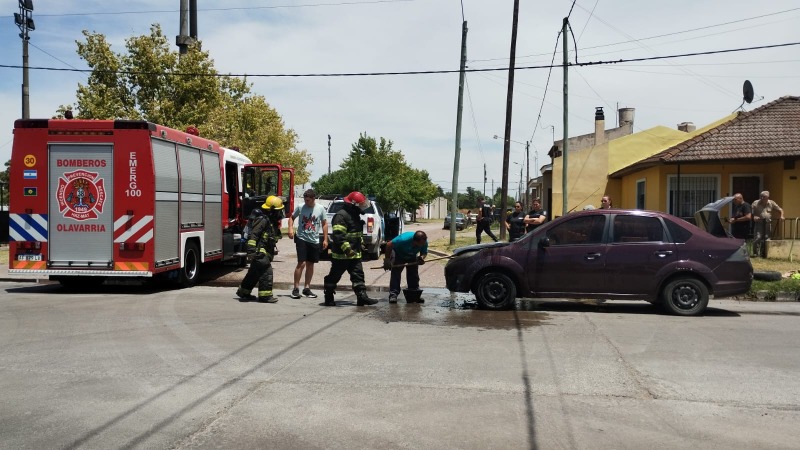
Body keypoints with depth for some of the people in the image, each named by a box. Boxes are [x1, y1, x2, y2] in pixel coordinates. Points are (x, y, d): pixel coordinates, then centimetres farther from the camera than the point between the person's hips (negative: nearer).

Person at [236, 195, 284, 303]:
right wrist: (251, 249, -28)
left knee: (254, 272, 16)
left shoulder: (273, 222, 16)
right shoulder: (263, 220, -15)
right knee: (266, 272, -11)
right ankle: (265, 295, -8)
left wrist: (272, 253, 28)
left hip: (265, 253, 10)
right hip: (260, 252, -10)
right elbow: (253, 235, -21)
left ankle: (243, 292, 27)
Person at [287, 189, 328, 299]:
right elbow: (292, 217, 10)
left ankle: (307, 288, 22)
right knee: (301, 263, -12)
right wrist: (291, 228, -8)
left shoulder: (320, 208, -1)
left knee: (310, 264, 11)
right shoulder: (300, 207, -4)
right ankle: (296, 288, -3)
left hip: (314, 240, 3)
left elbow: (324, 224, 6)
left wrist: (325, 239, 4)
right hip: (301, 239, -3)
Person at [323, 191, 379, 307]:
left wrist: (361, 243, 25)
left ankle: (362, 296, 4)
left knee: (358, 275, 4)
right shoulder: (341, 216, -17)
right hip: (341, 254, -9)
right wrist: (346, 248, -30)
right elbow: (338, 235, -26)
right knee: (334, 276, 3)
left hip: (354, 254, 9)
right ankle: (328, 298, 12)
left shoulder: (355, 215, 15)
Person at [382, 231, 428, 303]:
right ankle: (393, 295, -17)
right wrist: (387, 259, -25)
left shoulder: (424, 243, -29)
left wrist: (422, 257, -35)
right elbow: (389, 245, -30)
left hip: (412, 257, 4)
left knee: (414, 275, -1)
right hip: (398, 255, -4)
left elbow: (424, 252, -9)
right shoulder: (404, 239, -42)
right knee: (395, 274, -16)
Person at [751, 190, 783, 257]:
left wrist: (781, 216, -2)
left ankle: (763, 253, 16)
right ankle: (755, 253, -10)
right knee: (757, 238, -15)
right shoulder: (755, 203, 1)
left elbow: (780, 210, 15)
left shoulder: (771, 203, 7)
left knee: (766, 239, 5)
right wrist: (754, 217, -20)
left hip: (768, 224, 3)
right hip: (759, 223, -3)